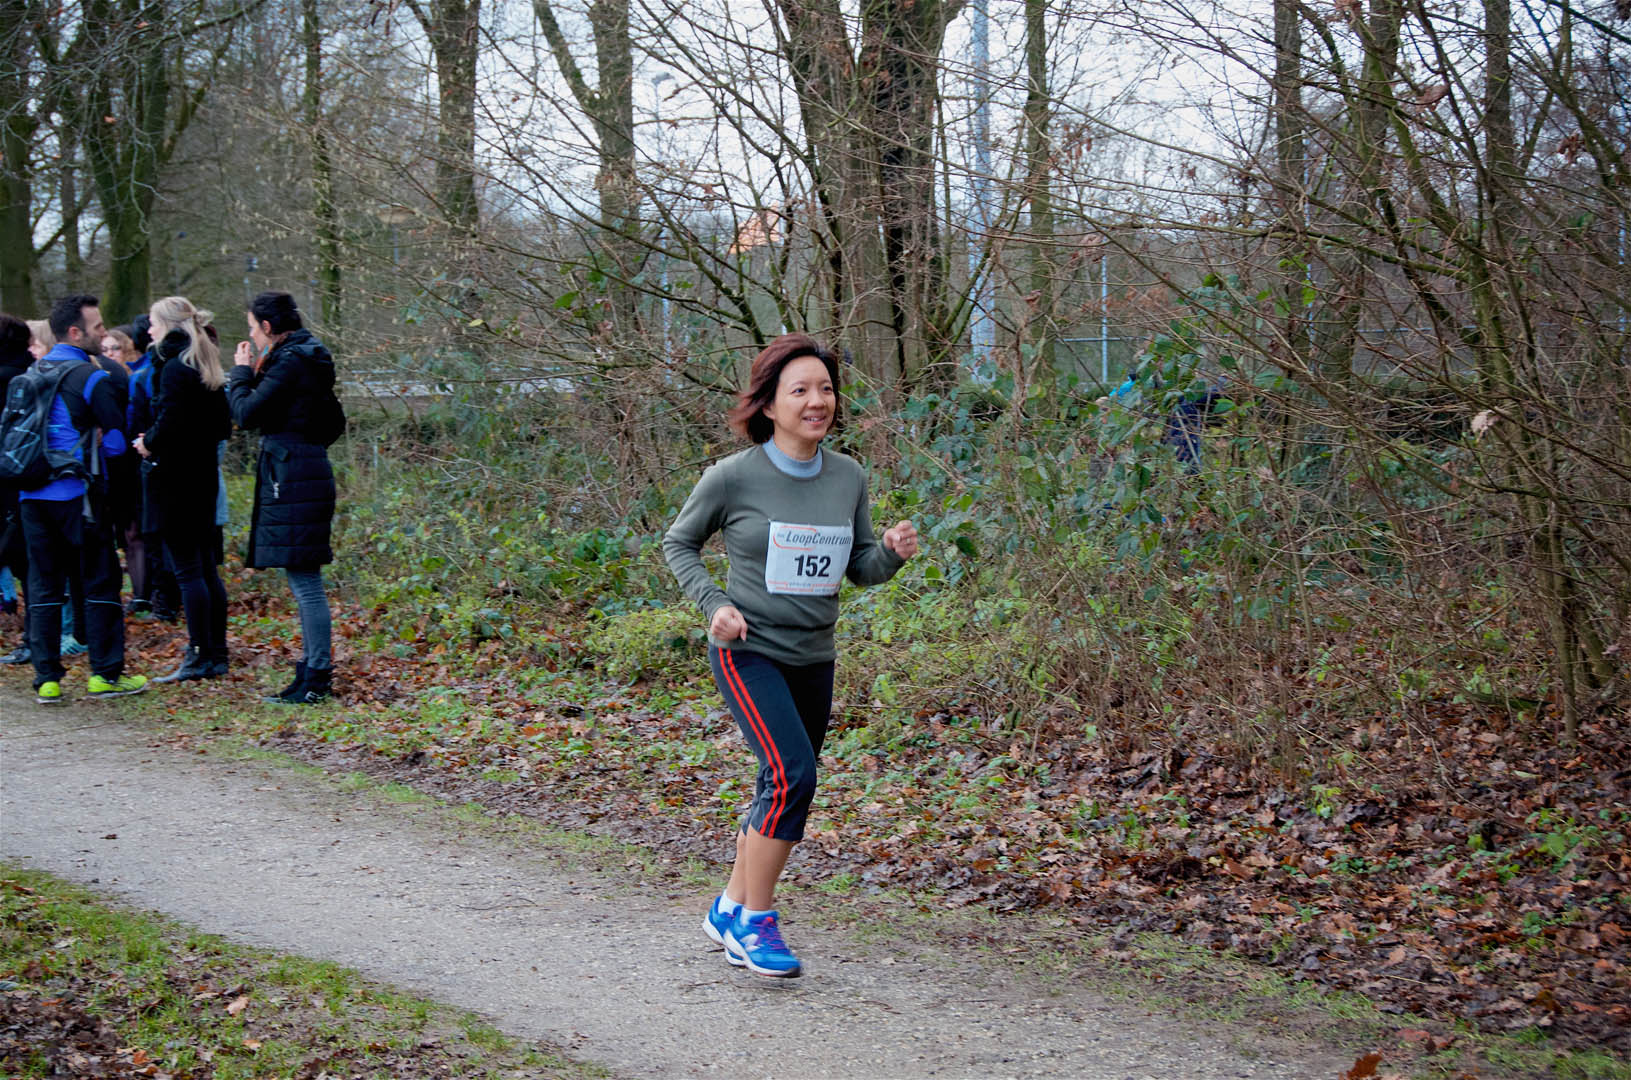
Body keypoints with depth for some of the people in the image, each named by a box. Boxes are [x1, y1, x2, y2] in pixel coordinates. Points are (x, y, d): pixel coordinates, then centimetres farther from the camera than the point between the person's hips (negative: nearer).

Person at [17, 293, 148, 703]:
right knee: (99, 583, 3)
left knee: (43, 587, 9)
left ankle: (47, 679, 8)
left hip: (32, 495, 6)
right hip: (77, 496, -6)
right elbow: (117, 442, -10)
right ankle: (105, 673, 5)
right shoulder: (93, 379, -10)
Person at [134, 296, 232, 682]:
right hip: (204, 474, 9)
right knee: (206, 567, 12)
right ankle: (217, 654, 14)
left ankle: (199, 657, -4)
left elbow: (169, 422, -23)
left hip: (177, 477, -9)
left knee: (187, 569, -5)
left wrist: (149, 443, -3)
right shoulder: (207, 369, 13)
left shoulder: (175, 369, -14)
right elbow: (223, 426, 16)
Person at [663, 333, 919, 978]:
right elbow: (678, 544, 2)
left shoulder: (848, 477, 2)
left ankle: (731, 911, 31)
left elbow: (860, 568, 10)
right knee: (792, 774, -20)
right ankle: (755, 921, -6)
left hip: (813, 659, 6)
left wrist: (893, 552, -11)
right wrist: (713, 604, -12)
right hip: (748, 652, -6)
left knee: (783, 791, 12)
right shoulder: (734, 476, -12)